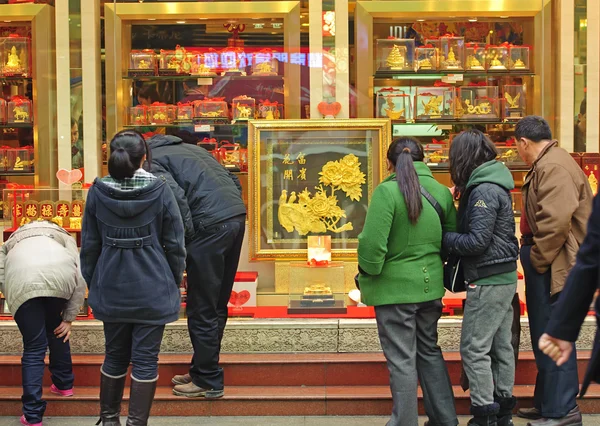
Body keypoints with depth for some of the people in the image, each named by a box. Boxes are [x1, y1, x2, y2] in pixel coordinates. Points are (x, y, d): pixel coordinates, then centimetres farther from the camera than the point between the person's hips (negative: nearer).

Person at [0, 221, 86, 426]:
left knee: (34, 348, 9)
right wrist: (69, 318, 20)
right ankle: (64, 384, 40)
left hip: (21, 279, 0)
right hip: (59, 273, 1)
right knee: (57, 330, 30)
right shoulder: (64, 236, 37)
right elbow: (80, 277, 19)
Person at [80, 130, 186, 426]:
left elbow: (89, 245, 4)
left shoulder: (98, 192, -3)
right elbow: (174, 243, -3)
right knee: (145, 359, 5)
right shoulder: (160, 190, -9)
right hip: (152, 289, -3)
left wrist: (92, 284, 16)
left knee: (115, 355, 17)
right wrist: (175, 281, 10)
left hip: (112, 289, 3)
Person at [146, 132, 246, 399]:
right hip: (237, 216, 9)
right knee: (217, 305, 17)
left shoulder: (152, 162, 3)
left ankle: (208, 381, 10)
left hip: (211, 224, -9)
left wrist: (187, 237, -7)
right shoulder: (186, 149, 28)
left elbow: (175, 195, -16)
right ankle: (202, 371, 28)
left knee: (201, 309, 2)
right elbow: (234, 182, 25)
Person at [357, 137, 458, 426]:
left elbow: (372, 242, -21)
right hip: (430, 285, 6)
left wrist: (367, 274, -4)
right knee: (429, 351, 21)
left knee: (401, 360, 4)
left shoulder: (387, 191, -17)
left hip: (395, 287, -6)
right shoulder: (441, 191, 1)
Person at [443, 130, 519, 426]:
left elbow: (477, 242, -20)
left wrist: (444, 239, -9)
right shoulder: (493, 186, 12)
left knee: (473, 348, -5)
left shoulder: (483, 191, -18)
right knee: (500, 345, 14)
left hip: (488, 281, -10)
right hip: (502, 278, 10)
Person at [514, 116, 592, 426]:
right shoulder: (548, 164, 16)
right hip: (548, 265, 11)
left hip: (554, 268, -11)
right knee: (546, 335, 17)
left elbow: (556, 221, -27)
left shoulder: (552, 167, -18)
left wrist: (538, 260, -18)